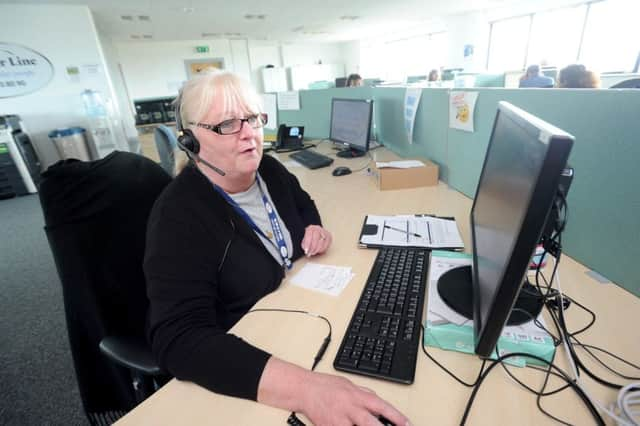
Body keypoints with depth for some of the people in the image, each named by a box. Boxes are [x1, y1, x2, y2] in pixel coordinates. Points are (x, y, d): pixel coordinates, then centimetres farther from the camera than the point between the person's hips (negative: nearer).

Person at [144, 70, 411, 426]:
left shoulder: (269, 169, -3)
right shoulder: (179, 217, -24)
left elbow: (304, 204, 18)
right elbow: (181, 338, -33)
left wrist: (315, 228, -6)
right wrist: (306, 387, -45)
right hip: (245, 358, -6)